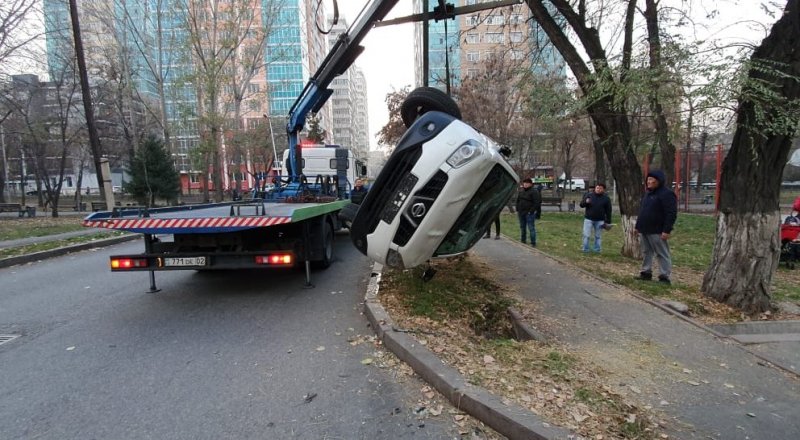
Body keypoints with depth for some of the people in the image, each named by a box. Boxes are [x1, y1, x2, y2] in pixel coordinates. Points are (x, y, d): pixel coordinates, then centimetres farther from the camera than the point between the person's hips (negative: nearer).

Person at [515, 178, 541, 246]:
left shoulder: (534, 192, -9)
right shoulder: (521, 191, 12)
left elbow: (537, 203, -14)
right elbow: (518, 201, 19)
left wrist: (531, 211, -18)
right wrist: (517, 210, 10)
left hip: (529, 213, -7)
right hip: (521, 213, 7)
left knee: (531, 228, -5)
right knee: (522, 228, 15)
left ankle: (533, 243, 1)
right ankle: (522, 241, 27)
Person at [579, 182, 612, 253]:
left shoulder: (606, 198, 2)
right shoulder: (588, 194, 0)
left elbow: (608, 211, 4)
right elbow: (581, 204, -1)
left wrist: (608, 222, 0)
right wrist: (586, 202, -24)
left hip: (600, 221, 1)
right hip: (588, 219, -1)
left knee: (598, 236, 9)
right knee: (586, 235, -1)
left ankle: (597, 250, 18)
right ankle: (585, 250, 8)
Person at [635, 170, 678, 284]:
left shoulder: (666, 194, -12)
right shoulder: (648, 193, 17)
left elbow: (671, 213, -18)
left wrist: (667, 230, -23)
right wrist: (638, 226, 21)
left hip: (656, 231, -9)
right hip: (644, 230, 9)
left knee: (662, 254, -2)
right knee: (647, 252, 14)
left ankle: (664, 277, 2)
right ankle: (646, 272, 23)